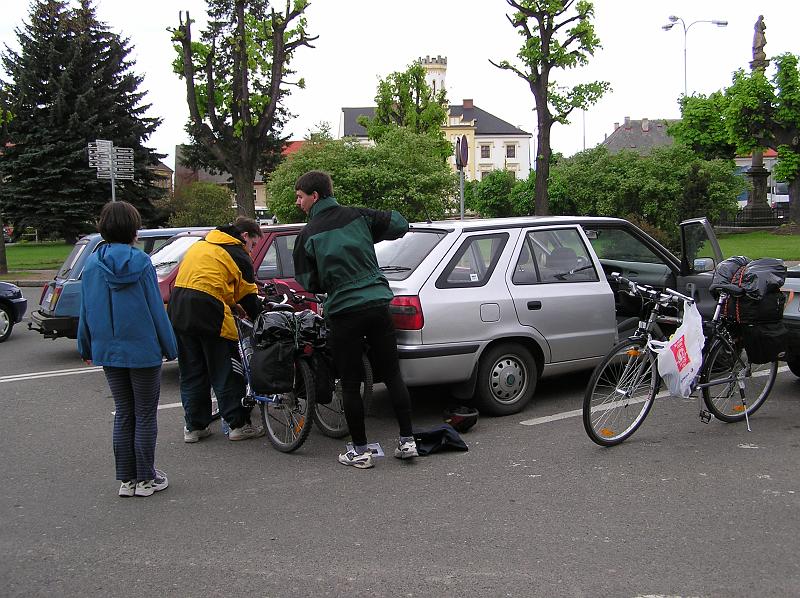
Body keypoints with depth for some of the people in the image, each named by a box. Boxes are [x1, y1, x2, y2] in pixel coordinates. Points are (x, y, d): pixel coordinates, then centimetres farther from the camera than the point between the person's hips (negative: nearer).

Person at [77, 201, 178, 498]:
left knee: (123, 415, 14)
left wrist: (86, 348, 18)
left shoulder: (92, 264, 0)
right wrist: (170, 347, -2)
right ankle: (146, 479, 12)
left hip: (108, 351, 4)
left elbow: (86, 311, 6)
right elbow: (156, 308, -10)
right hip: (143, 350, -4)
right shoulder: (140, 262, -12)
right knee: (145, 416, 7)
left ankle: (126, 479, 18)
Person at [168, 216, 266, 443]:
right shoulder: (238, 254, 1)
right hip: (209, 314, -7)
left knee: (191, 373, 14)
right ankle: (239, 425, 9)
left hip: (178, 311, 7)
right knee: (226, 373, 4)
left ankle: (193, 426, 19)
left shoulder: (201, 244, 23)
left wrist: (231, 303, 24)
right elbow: (249, 296, 2)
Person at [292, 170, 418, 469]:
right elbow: (399, 225, 6)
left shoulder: (308, 235, -3)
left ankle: (360, 450, 11)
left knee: (350, 384, 7)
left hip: (342, 312, -3)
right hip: (377, 304, 3)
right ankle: (407, 441, 12)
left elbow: (309, 282, 1)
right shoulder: (358, 216, 3)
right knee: (392, 374, 11)